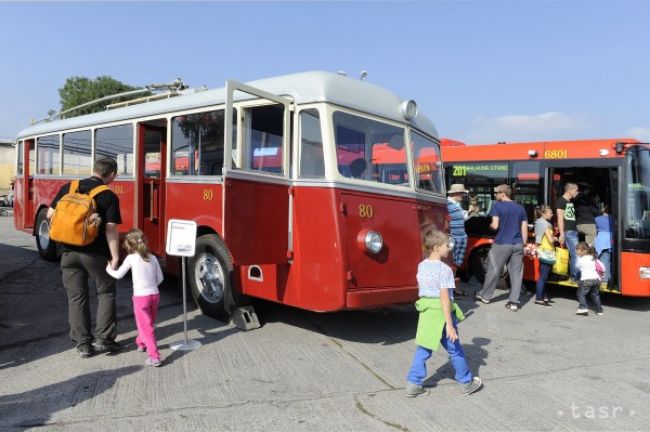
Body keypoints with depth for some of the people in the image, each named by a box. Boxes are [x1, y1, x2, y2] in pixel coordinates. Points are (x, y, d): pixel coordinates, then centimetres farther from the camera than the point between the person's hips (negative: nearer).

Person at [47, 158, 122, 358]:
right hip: (96, 253, -3)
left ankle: (83, 343, 15)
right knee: (105, 294, 13)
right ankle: (103, 338, 10)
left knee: (76, 297, 11)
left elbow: (50, 215, 7)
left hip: (70, 252, 3)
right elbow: (111, 230, -14)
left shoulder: (68, 188, 3)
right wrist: (115, 257, -12)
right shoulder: (109, 196, -9)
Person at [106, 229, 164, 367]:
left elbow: (118, 275, 4)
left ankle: (154, 356, -8)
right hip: (155, 295, 5)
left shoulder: (131, 258, -6)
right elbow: (160, 278, 10)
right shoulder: (152, 258, 6)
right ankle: (141, 342, 48)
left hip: (141, 297, -5)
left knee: (146, 327, -2)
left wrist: (108, 269, 22)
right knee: (148, 323, 24)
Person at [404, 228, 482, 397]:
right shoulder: (445, 269, -17)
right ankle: (466, 383, 28)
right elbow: (444, 297, -20)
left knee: (423, 349, 12)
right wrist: (450, 325, -19)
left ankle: (413, 384, 11)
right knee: (455, 349, 11)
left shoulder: (421, 266, 5)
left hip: (426, 312, 6)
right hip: (441, 313, -6)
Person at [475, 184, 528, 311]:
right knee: (516, 273, 4)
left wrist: (489, 225, 8)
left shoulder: (497, 206, -5)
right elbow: (524, 229, 9)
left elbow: (495, 225, -13)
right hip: (517, 244, 4)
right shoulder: (520, 208, 11)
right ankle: (514, 302, 3)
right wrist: (524, 244, 13)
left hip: (502, 243, -4)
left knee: (494, 271, 8)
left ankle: (485, 296, 22)